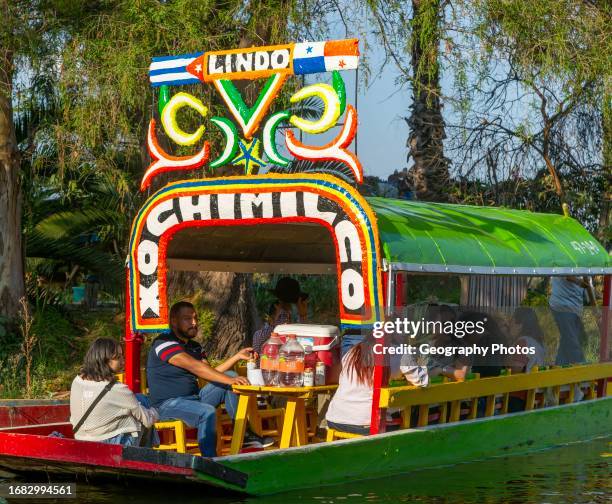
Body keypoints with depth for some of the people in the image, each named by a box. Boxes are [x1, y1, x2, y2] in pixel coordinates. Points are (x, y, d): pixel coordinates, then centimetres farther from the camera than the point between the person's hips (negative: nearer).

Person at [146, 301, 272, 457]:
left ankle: (243, 434, -4)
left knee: (230, 375, 1)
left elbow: (210, 373, 9)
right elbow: (194, 367, -26)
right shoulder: (164, 343, -14)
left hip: (194, 397, 9)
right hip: (168, 403, -9)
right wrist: (229, 380, -31)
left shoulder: (194, 347, 17)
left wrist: (238, 356, 0)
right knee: (207, 412, -35)